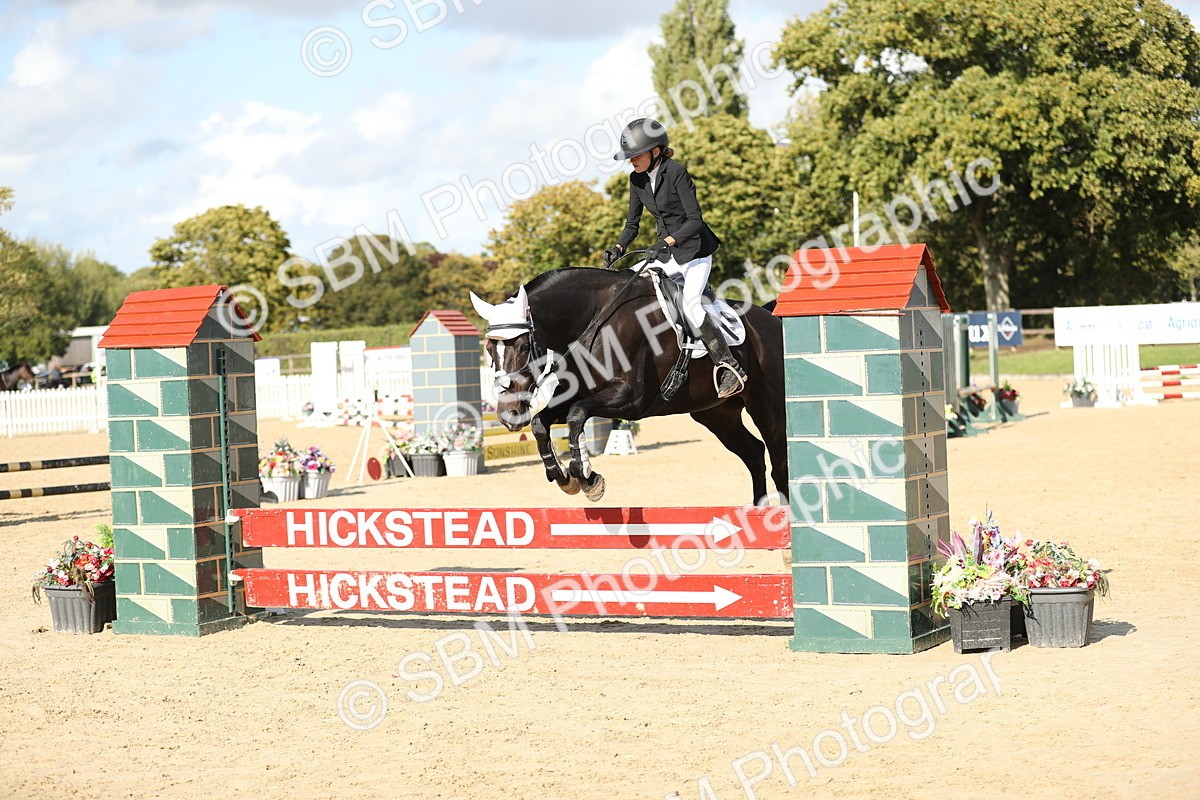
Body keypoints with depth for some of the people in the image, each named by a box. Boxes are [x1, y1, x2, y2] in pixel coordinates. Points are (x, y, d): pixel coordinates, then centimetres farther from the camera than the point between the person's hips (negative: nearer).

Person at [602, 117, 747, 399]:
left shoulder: (676, 172, -18)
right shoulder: (637, 179, 4)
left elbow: (695, 220, -21)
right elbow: (632, 224, 11)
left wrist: (666, 243, -32)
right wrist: (618, 248, -7)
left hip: (695, 250, -8)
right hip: (667, 254, 8)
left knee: (689, 304, -23)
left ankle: (729, 367, -20)